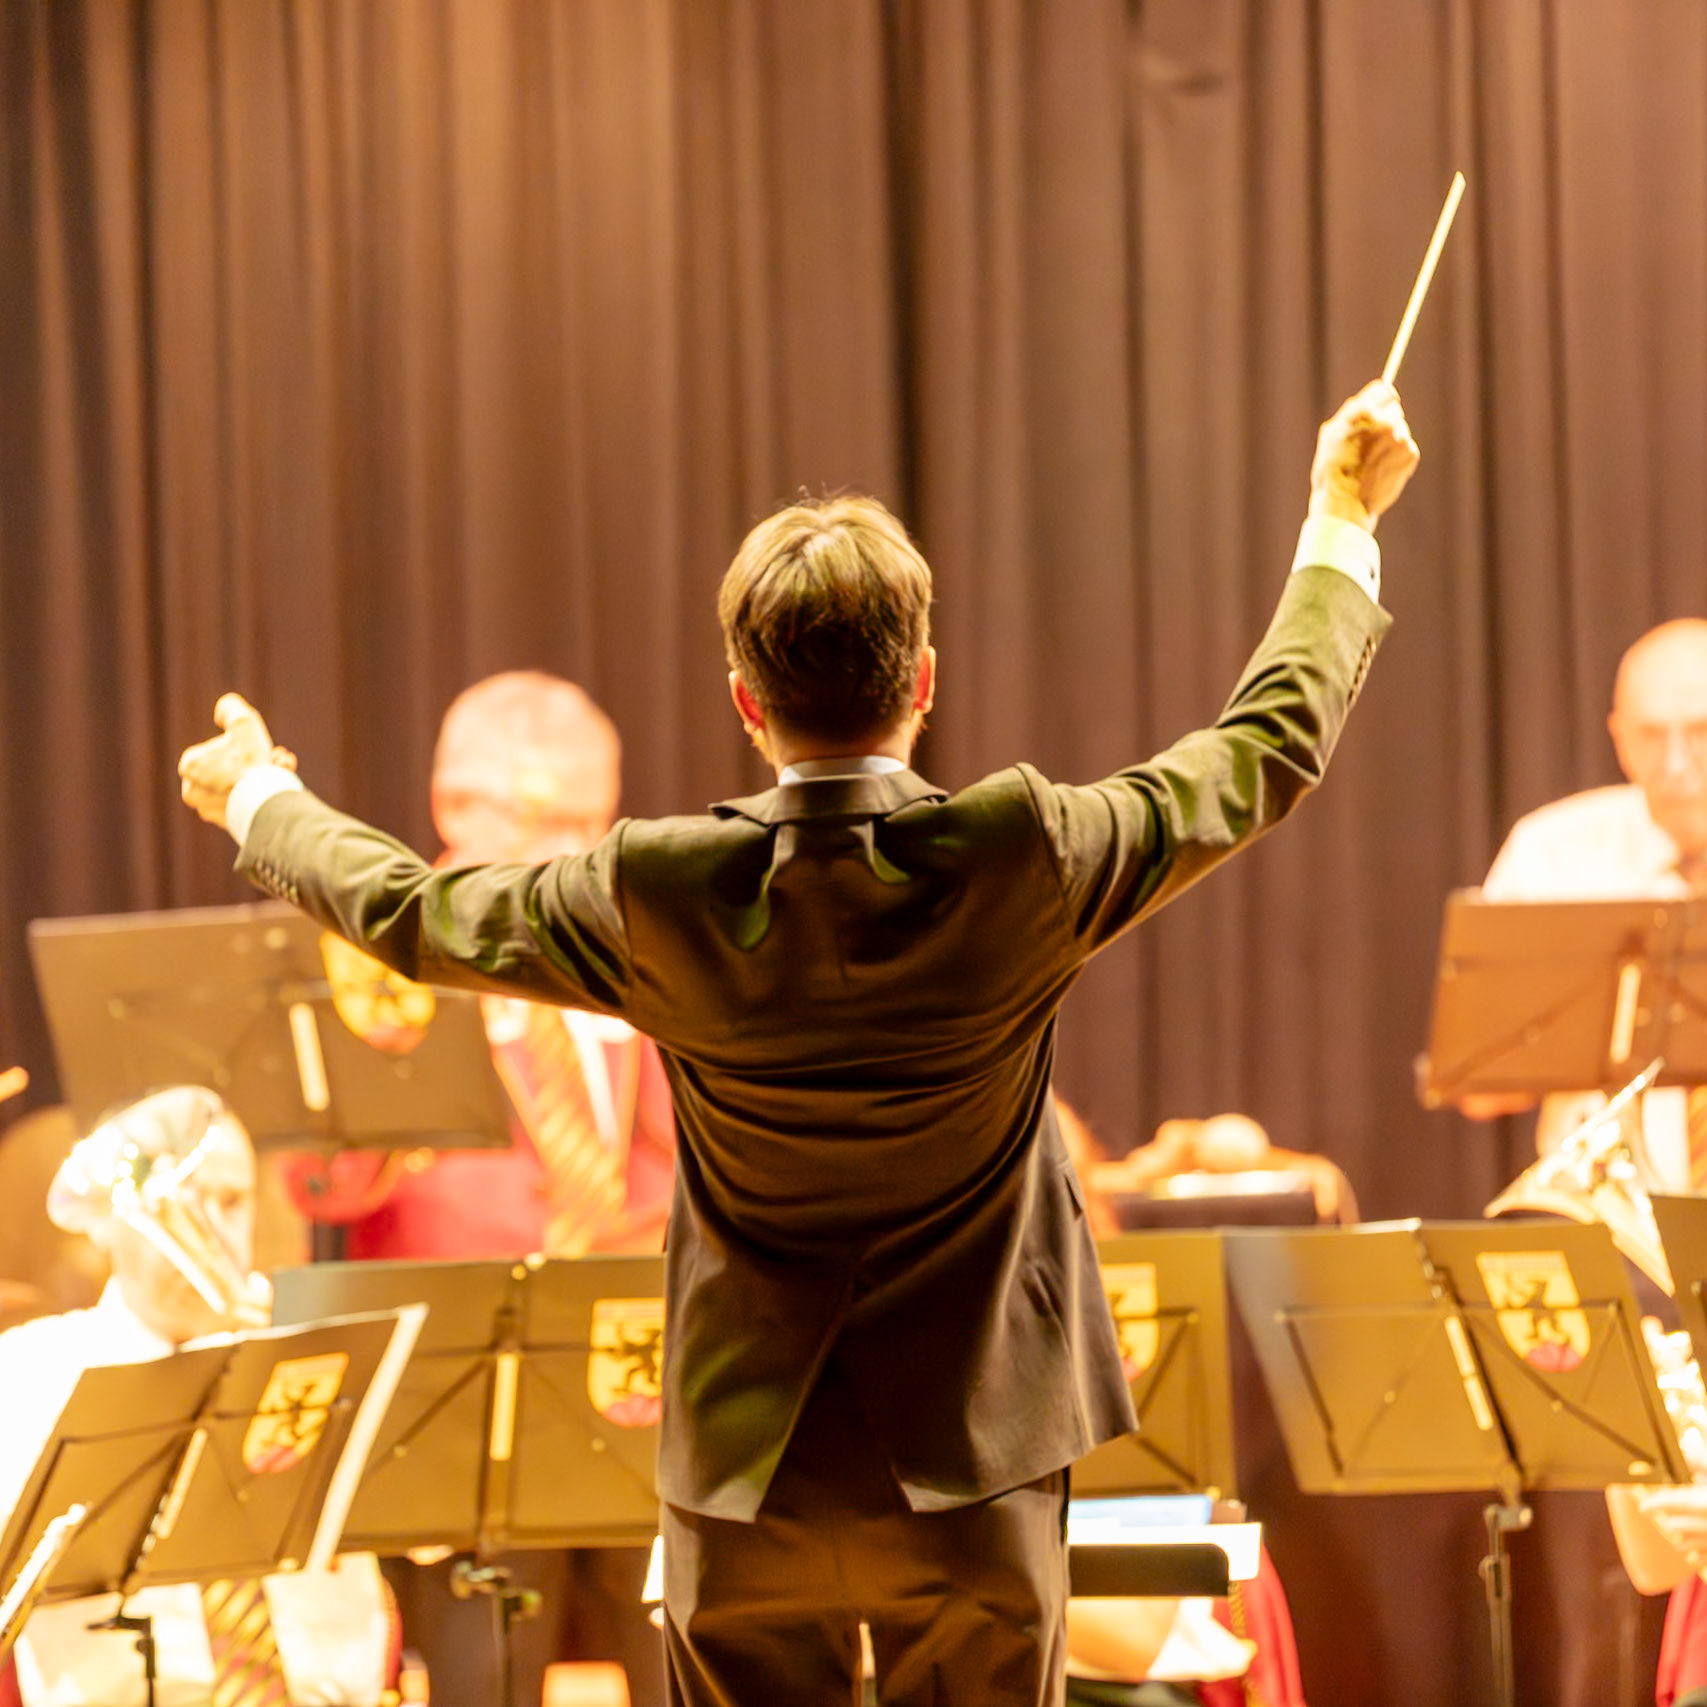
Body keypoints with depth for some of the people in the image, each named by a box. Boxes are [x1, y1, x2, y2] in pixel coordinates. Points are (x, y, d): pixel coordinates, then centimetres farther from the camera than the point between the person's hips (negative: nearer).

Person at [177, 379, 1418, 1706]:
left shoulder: (661, 898, -13)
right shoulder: (1019, 862, -14)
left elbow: (408, 912, 4)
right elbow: (1269, 751, 1)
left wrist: (261, 799, 23)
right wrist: (1342, 525, 15)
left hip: (747, 1483, 0)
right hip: (976, 1472, 0)